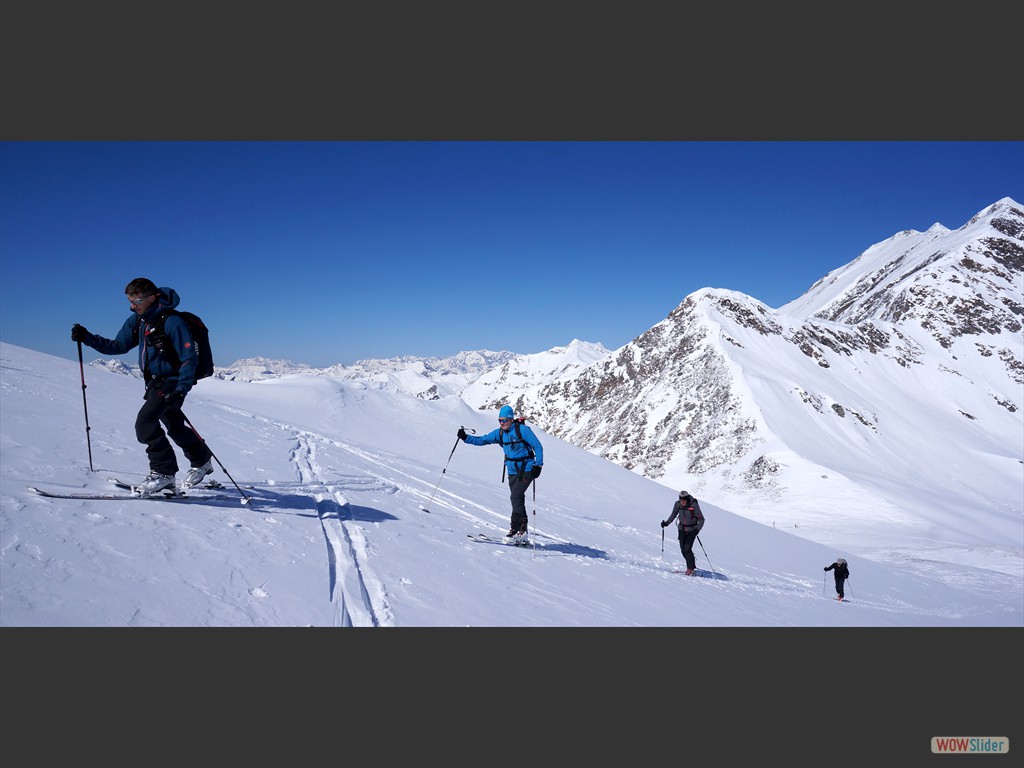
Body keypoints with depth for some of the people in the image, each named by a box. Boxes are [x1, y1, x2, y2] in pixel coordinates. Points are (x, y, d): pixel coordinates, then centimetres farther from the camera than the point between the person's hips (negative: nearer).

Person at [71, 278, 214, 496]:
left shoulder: (171, 322, -20)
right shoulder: (137, 321, 5)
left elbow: (189, 358, -21)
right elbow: (118, 346, 12)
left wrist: (181, 389, -29)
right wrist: (87, 338, -1)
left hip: (171, 382, -9)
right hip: (154, 383, 9)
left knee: (145, 422, -21)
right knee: (175, 427, 19)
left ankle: (163, 472, -13)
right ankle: (202, 462, 37)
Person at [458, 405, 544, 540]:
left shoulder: (522, 430, -12)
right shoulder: (499, 433, 5)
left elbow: (538, 447, -9)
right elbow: (482, 440, 6)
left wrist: (538, 465, -15)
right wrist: (465, 438, -7)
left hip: (526, 470, -6)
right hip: (512, 471, 6)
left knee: (515, 497, -17)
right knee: (517, 500, 8)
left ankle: (516, 528, -14)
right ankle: (522, 528, 18)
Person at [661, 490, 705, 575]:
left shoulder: (694, 505, -22)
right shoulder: (677, 504, -10)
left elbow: (701, 519, -17)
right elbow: (673, 515, 6)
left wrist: (697, 529, -30)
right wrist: (666, 523, -6)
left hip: (692, 529, -4)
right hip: (682, 528, 4)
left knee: (687, 549, -13)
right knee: (683, 549, 1)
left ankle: (690, 568, 5)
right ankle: (692, 564, 23)